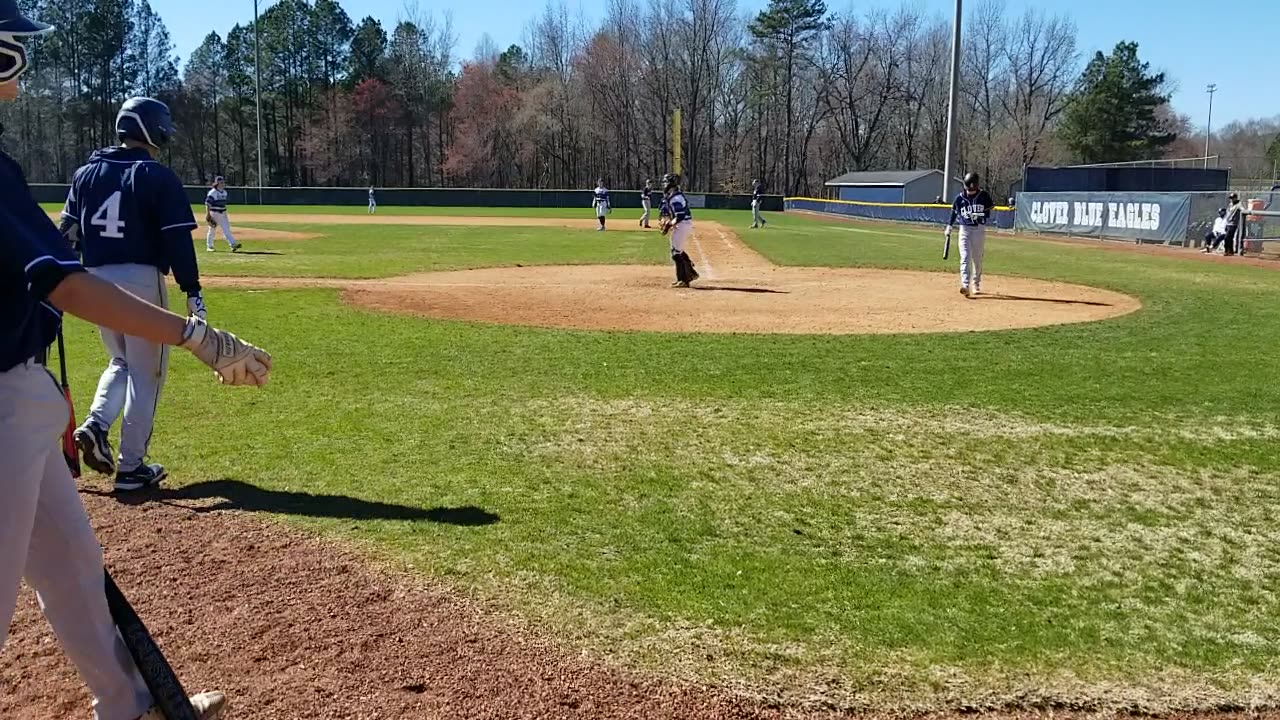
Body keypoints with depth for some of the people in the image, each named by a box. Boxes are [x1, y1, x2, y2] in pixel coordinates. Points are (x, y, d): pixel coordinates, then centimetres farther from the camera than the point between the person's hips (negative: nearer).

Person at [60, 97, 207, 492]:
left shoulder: (86, 173, 8)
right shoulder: (158, 177, -8)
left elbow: (66, 234, 9)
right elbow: (178, 240, -12)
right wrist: (192, 291, -10)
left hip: (96, 280, 6)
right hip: (141, 280, -5)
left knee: (120, 361, 25)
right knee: (145, 372, 4)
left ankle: (95, 425, 0)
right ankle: (131, 467, 6)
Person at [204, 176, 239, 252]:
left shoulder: (224, 192, 11)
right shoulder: (212, 193, -12)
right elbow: (207, 203, -15)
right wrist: (207, 214, -20)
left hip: (223, 213, 6)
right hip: (214, 213, -6)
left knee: (226, 229, -3)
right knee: (212, 230, 4)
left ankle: (233, 245, -11)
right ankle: (209, 246, 13)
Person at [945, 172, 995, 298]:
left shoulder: (984, 196, -3)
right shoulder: (960, 197, -1)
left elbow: (988, 213, 2)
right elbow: (954, 212, 10)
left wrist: (979, 216, -16)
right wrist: (949, 226, 7)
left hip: (979, 229, 0)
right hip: (965, 229, 0)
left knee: (977, 259, 9)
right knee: (965, 258, -11)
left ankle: (976, 284, 26)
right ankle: (965, 285, -20)